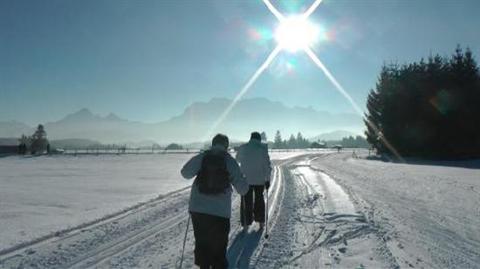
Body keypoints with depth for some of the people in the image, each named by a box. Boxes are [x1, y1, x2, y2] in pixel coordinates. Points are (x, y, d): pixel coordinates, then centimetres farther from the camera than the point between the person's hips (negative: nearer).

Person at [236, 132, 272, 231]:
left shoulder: (242, 148, -4)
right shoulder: (263, 148, -9)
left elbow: (238, 159, 14)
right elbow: (267, 164, -11)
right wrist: (267, 179, -6)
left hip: (246, 179, 0)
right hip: (260, 179, 0)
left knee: (246, 201, 9)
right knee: (259, 199, 18)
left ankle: (246, 223, 9)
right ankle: (261, 221, 25)